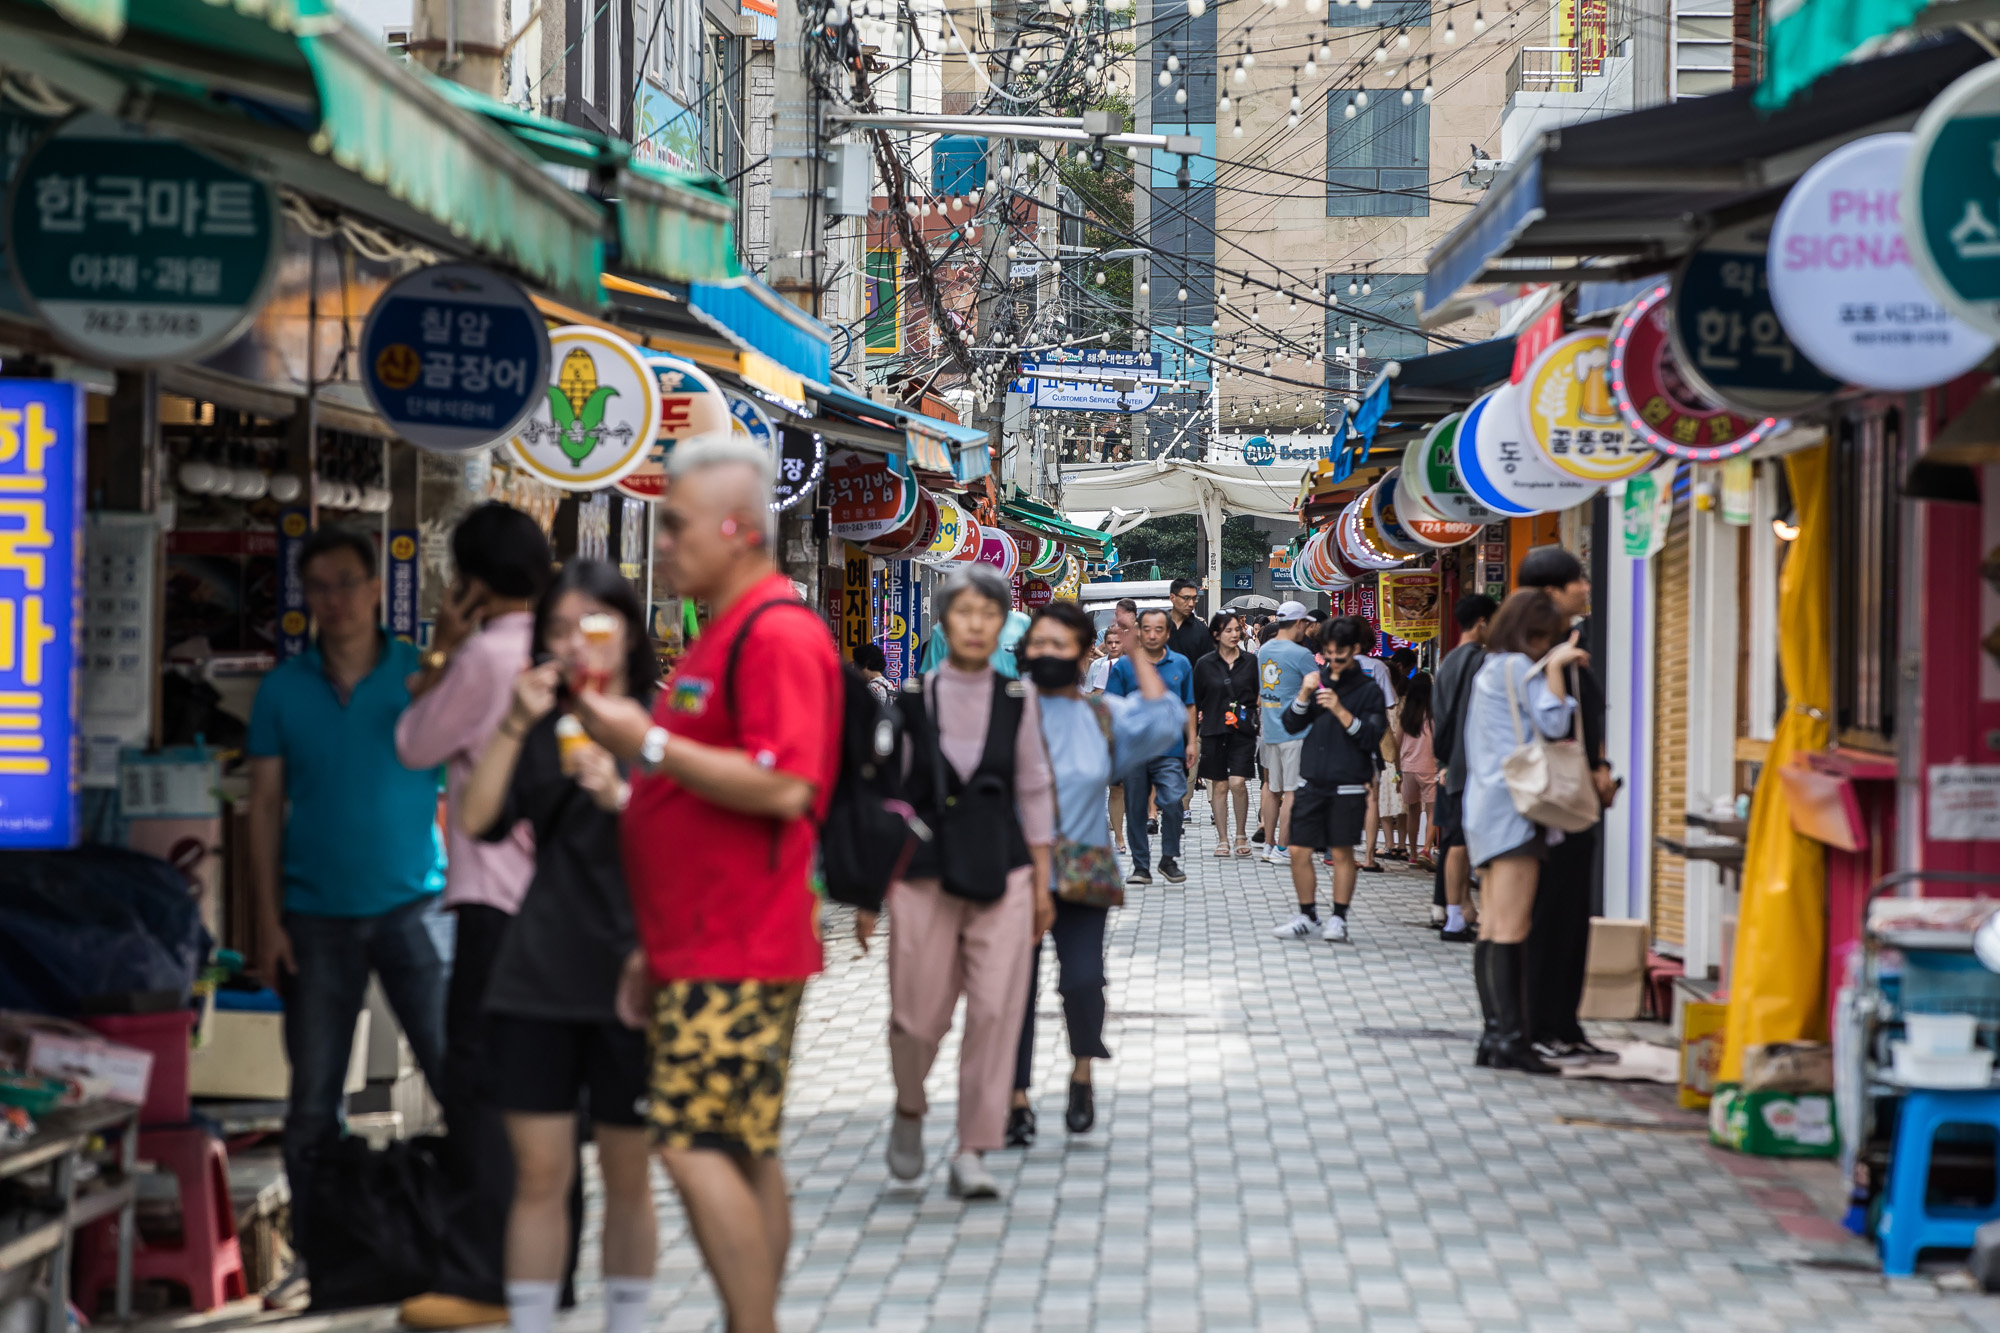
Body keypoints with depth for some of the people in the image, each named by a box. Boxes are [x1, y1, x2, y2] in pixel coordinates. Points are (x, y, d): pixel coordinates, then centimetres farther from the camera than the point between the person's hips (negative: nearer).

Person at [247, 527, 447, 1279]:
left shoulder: (423, 676, 3)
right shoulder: (283, 689, 7)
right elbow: (266, 806, 6)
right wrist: (268, 920, 0)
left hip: (410, 907, -1)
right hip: (316, 918, 2)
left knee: (458, 1073, -8)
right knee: (313, 1099, 4)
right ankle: (317, 1257, 13)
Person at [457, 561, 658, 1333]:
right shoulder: (544, 732, 11)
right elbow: (475, 818, -2)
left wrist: (618, 796, -22)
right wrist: (515, 725, -11)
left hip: (628, 980, -2)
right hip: (538, 980, 2)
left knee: (627, 1176, 6)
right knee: (539, 1173, 3)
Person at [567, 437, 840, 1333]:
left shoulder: (777, 635, -13)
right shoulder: (724, 636, 19)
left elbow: (782, 788, -25)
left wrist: (649, 744, -18)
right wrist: (655, 947, 24)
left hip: (738, 955, -10)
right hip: (702, 949, 10)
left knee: (696, 1147, -14)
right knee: (744, 1155, 11)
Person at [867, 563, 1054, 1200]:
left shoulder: (1017, 699, 4)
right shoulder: (911, 698, -1)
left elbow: (1034, 790, 10)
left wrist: (1042, 882, 8)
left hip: (1002, 871, 1)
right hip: (923, 870, -1)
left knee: (997, 1010, -8)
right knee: (918, 1014, -1)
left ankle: (973, 1153, 0)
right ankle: (909, 1113, 31)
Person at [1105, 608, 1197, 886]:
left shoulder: (1181, 665, 7)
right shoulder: (1124, 665, 2)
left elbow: (1188, 707, 12)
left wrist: (1191, 743, 7)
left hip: (1170, 749, 0)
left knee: (1173, 802, -14)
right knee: (1135, 809, 6)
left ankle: (1169, 859, 2)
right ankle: (1141, 865, 16)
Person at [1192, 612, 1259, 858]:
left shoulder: (1251, 662, 4)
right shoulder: (1205, 664, 4)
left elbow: (1260, 696, 12)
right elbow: (1195, 699, 10)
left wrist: (1254, 718, 2)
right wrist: (1197, 717, 3)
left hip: (1243, 730, -1)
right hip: (1214, 731, 1)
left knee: (1237, 782, -13)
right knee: (1219, 785, 3)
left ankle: (1241, 834, 5)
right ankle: (1222, 839, 12)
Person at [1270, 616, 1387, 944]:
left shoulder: (1368, 689, -1)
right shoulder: (1319, 681, 10)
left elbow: (1371, 737, -10)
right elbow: (1291, 725, 7)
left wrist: (1340, 711, -19)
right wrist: (1304, 695, -9)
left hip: (1347, 785, -4)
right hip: (1312, 781, 4)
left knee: (1341, 852, 2)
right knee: (1299, 850, 1)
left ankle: (1339, 918, 13)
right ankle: (1307, 915, 15)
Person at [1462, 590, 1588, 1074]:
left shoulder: (1490, 670, 21)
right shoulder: (1518, 668, -8)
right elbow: (1552, 722, -17)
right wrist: (1555, 666, -11)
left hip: (1486, 807, 10)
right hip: (1514, 806, -10)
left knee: (1493, 926, 6)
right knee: (1511, 929, -12)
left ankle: (1495, 1034, 5)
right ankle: (1510, 1037, -16)